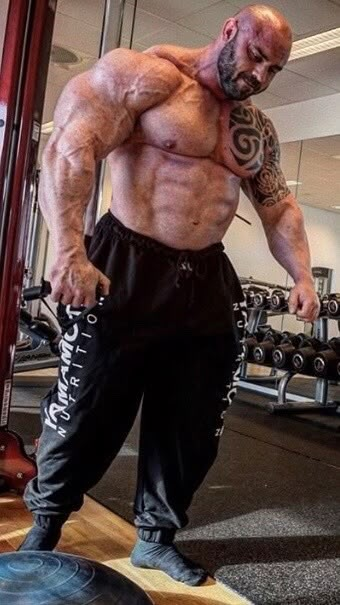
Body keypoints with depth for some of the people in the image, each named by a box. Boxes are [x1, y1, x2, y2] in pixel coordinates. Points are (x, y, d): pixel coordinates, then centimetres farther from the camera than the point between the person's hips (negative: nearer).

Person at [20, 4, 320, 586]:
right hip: (126, 270, -6)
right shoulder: (148, 76, -7)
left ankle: (156, 537, 31)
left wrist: (302, 275, 6)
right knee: (86, 413, 3)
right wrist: (69, 249, -28)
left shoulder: (259, 130, 14)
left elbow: (279, 206, 21)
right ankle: (44, 526, 29)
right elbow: (69, 148, -16)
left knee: (191, 426, 10)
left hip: (207, 280, 6)